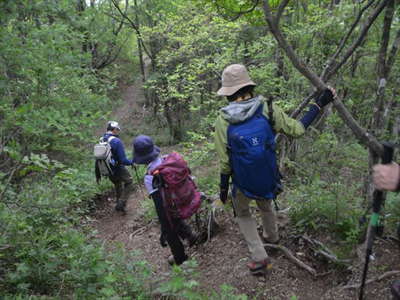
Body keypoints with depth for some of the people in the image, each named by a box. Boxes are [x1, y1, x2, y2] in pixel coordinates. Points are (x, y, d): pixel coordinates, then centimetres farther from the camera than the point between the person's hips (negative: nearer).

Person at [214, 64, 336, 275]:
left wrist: (223, 188, 1)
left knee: (242, 214, 24)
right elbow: (297, 130, -6)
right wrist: (319, 104, 4)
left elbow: (225, 161, -14)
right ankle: (271, 236, 58)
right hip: (269, 180, 3)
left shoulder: (223, 120, -18)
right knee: (265, 204, 33)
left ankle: (259, 258, 18)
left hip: (243, 184, -2)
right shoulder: (268, 109, -15)